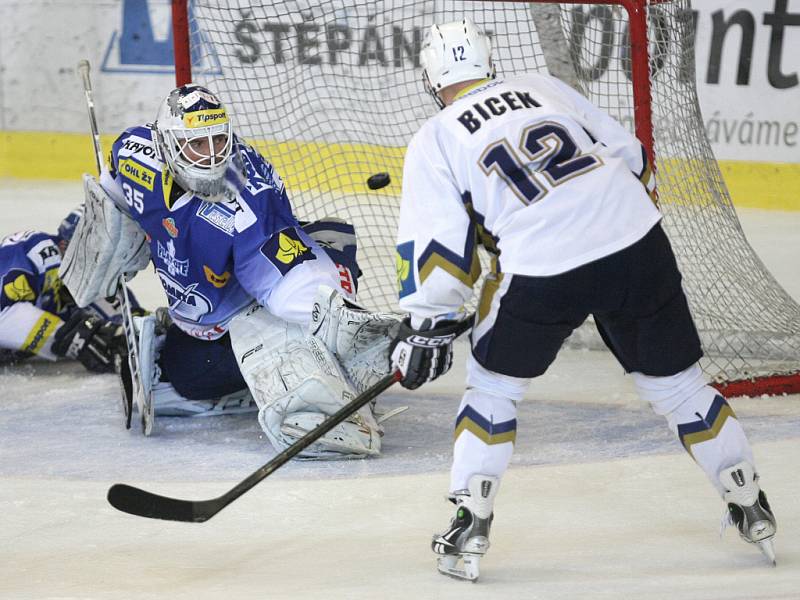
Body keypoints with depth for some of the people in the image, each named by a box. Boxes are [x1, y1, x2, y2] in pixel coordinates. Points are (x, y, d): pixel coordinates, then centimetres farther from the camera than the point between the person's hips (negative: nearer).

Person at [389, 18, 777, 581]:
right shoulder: (543, 88, 20)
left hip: (543, 272, -3)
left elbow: (438, 243, 3)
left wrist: (427, 325, 12)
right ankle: (752, 509, 26)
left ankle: (470, 526, 16)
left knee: (495, 383, 20)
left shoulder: (435, 142, 11)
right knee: (676, 381, 18)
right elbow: (630, 156, 21)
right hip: (639, 246, 3)